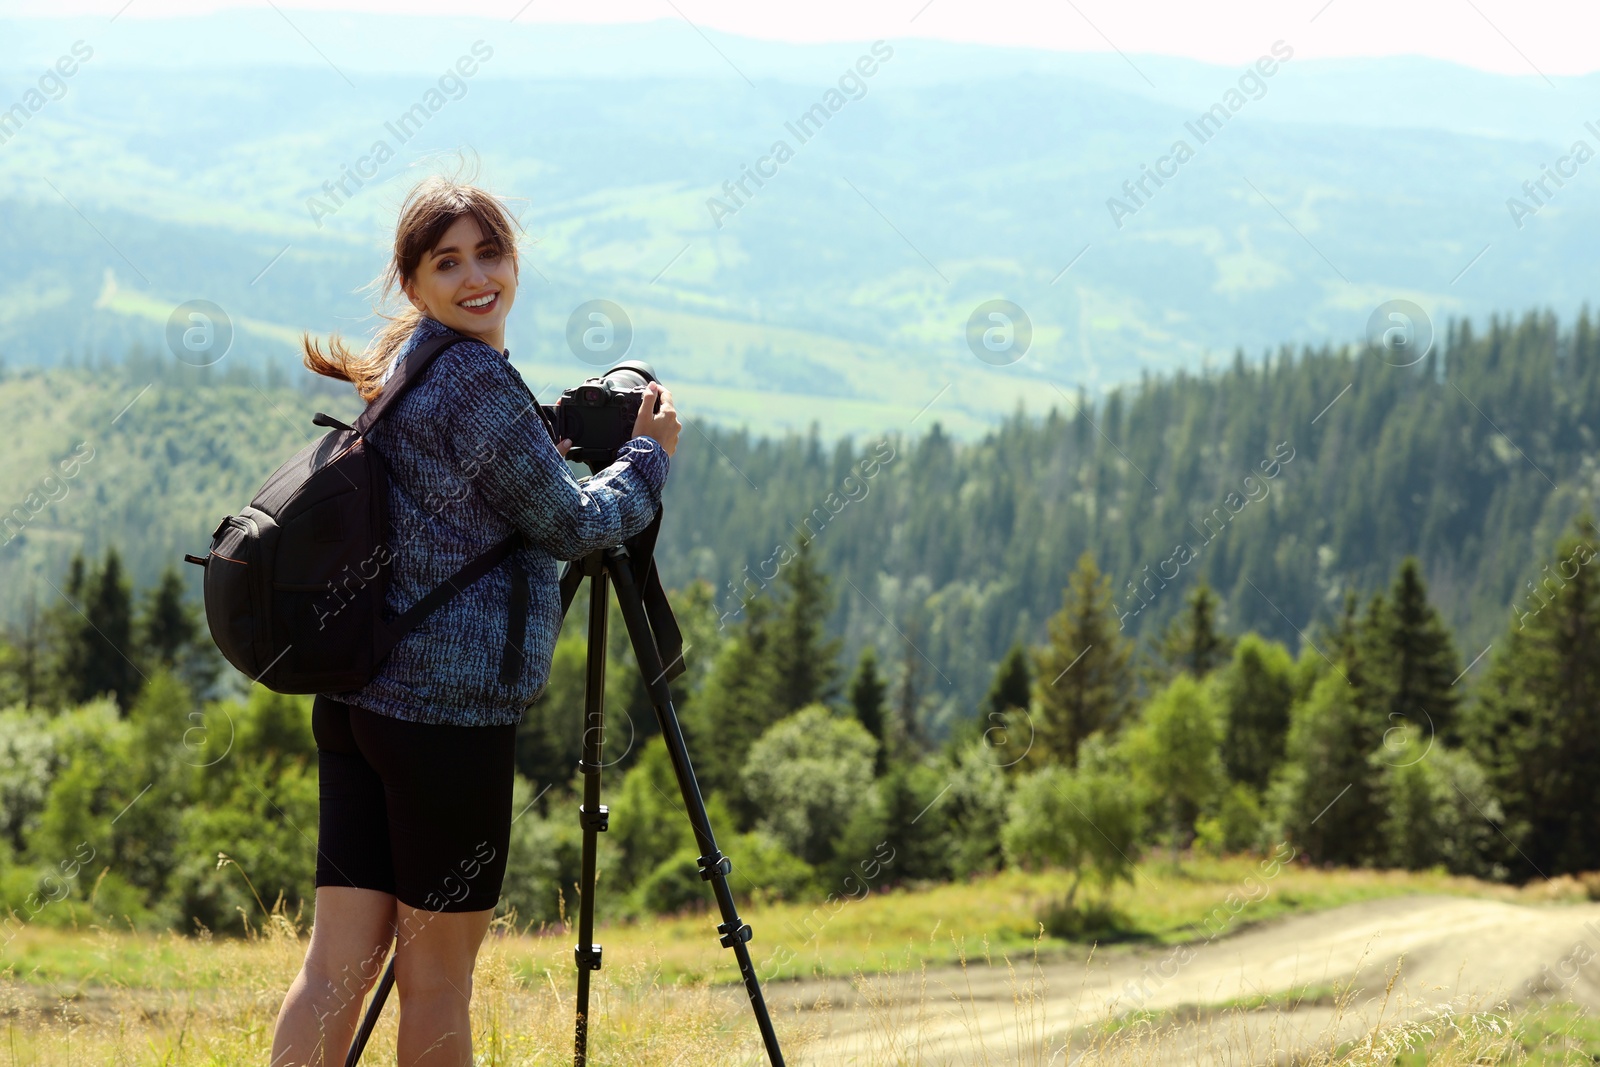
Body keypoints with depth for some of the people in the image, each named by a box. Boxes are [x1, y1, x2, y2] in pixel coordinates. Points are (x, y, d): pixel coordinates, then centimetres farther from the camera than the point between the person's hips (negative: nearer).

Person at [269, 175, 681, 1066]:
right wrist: (648, 456, 9)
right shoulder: (478, 380, -12)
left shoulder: (396, 374, 16)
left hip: (356, 696, 9)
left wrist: (546, 446, 24)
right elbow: (571, 525, -6)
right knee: (439, 975, 2)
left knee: (340, 961, 5)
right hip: (452, 704, -9)